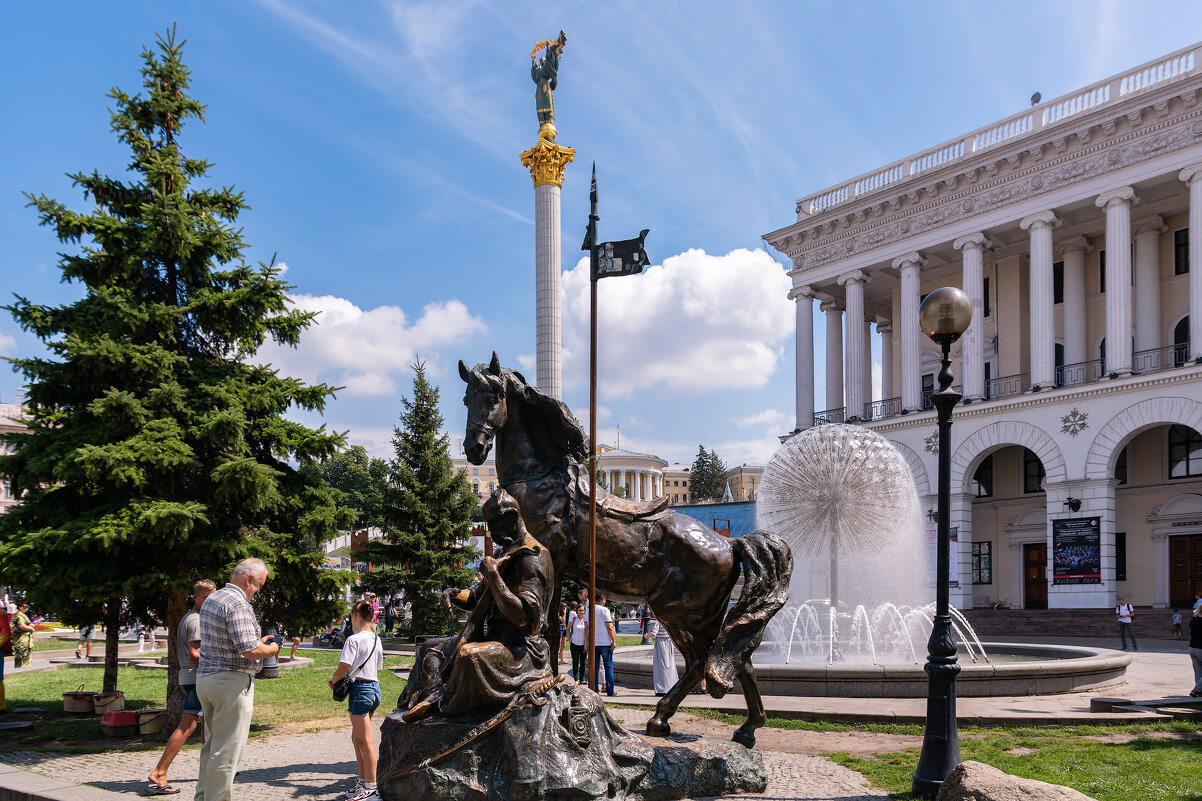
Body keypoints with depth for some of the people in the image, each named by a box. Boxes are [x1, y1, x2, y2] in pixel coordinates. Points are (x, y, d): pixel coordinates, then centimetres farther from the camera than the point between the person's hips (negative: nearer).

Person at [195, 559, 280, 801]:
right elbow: (250, 650, -22)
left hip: (205, 678, 10)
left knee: (213, 743, 19)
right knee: (227, 749, -3)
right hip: (232, 681, -10)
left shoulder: (211, 600, 14)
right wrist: (272, 648, -3)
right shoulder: (238, 604, -17)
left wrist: (257, 642, 21)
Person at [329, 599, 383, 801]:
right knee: (357, 739, 19)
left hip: (360, 689, -8)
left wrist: (333, 681, 5)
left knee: (365, 741, -4)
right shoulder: (376, 640, 12)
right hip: (374, 686, 8)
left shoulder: (354, 639, -13)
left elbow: (342, 669, -16)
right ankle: (363, 781, 24)